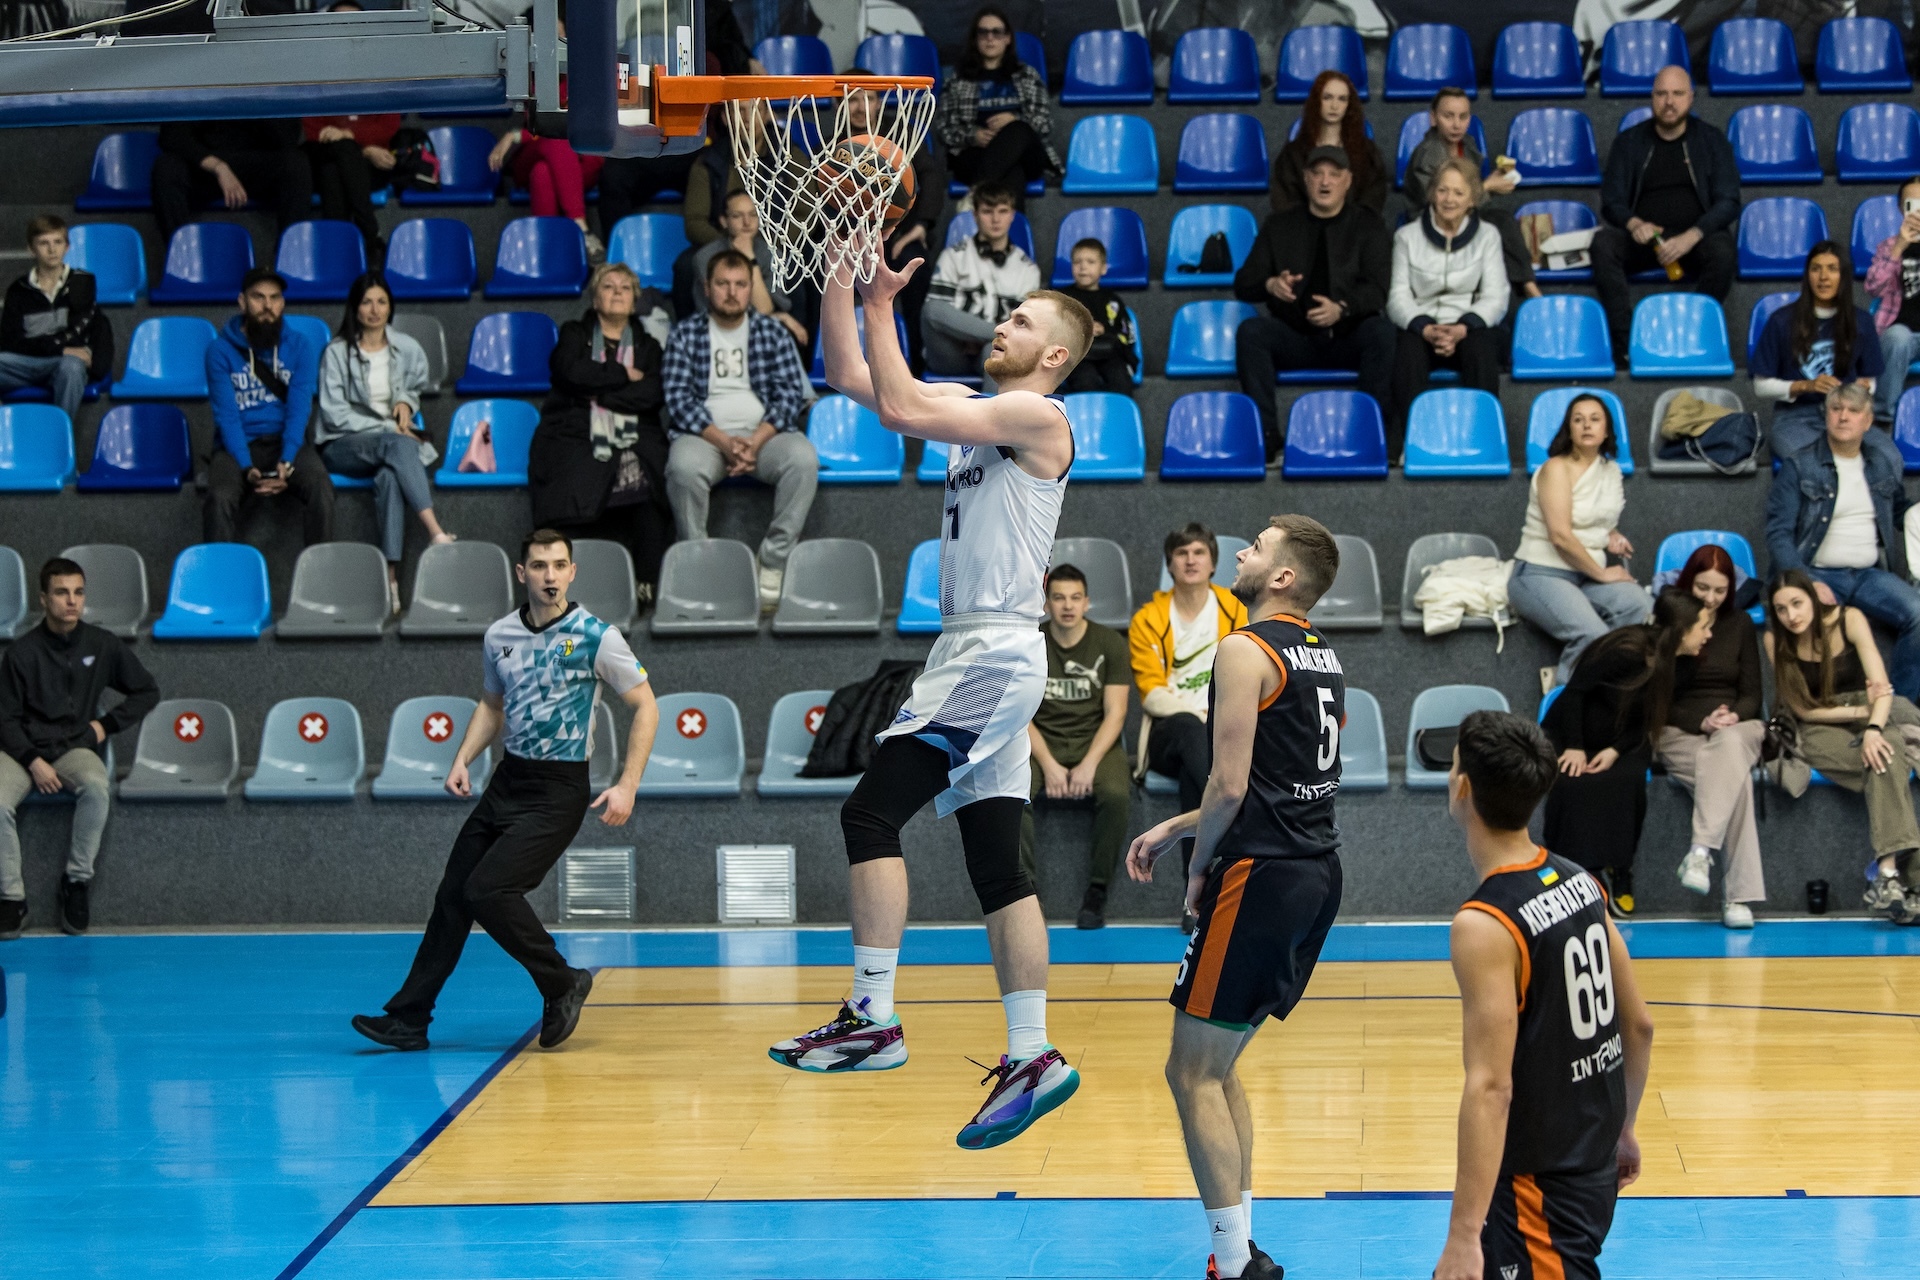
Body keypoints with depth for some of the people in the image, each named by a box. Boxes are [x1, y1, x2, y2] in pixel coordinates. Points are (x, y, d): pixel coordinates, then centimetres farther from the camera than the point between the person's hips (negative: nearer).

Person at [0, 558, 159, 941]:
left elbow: (147, 692, 14)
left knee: (97, 787, -35)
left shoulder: (103, 646, 1)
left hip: (75, 749, 1)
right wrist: (35, 763, -13)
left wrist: (107, 725, 3)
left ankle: (77, 881, -17)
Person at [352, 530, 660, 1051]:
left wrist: (627, 786, -14)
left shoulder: (597, 637, -10)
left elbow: (645, 707, -6)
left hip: (558, 790, -6)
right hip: (506, 781, 6)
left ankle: (562, 984, 2)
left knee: (487, 890, -17)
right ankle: (408, 1019, 11)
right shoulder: (499, 636, 5)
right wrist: (462, 761, 7)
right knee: (451, 895, 3)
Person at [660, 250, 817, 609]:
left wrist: (757, 440, -15)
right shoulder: (685, 334, 7)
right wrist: (723, 441, -18)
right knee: (683, 467, -36)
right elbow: (678, 397, -3)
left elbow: (791, 392, 3)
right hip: (706, 434, -1)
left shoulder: (773, 333, 11)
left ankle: (774, 564, -26)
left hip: (764, 432, 1)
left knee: (804, 459, -31)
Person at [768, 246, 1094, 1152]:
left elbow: (901, 409, -19)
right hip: (978, 655, 10)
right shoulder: (972, 406, 18)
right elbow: (849, 376, 17)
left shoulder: (1039, 415, -9)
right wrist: (839, 273, 10)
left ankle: (872, 1018, -14)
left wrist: (882, 304, -9)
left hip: (996, 652, -10)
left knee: (872, 813, -14)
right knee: (995, 864, 7)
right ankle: (1030, 1058, 7)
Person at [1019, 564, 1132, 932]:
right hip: (1042, 743, 1)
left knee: (1116, 794, -33)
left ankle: (1097, 889, -17)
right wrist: (1048, 765, -17)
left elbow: (1115, 713, -5)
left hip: (1095, 741, -1)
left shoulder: (1110, 643, -1)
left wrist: (1089, 765, -19)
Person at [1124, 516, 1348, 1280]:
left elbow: (1231, 785, -18)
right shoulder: (1320, 655, 17)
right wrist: (1175, 829, 23)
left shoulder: (1246, 650, -12)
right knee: (1219, 1066, 18)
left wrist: (1200, 867, -2)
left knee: (1192, 1072, -3)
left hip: (1262, 876, -9)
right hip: (1317, 873, 9)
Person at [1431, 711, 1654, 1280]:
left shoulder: (1485, 926, -22)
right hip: (1594, 1163, 8)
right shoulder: (1578, 881, 2)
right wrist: (1622, 1128, 25)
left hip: (1541, 1185, -8)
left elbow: (1491, 1087, -27)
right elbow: (1639, 1025, 10)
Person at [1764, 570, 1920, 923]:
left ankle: (1887, 872, -39)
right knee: (1889, 759, -32)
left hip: (1871, 712, 1)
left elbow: (1881, 686, -13)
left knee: (1889, 747, -34)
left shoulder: (1848, 619, -5)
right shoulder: (1776, 641, -5)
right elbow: (1805, 711, -4)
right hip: (1820, 731, -1)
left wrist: (1873, 728, -31)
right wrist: (1859, 712, -13)